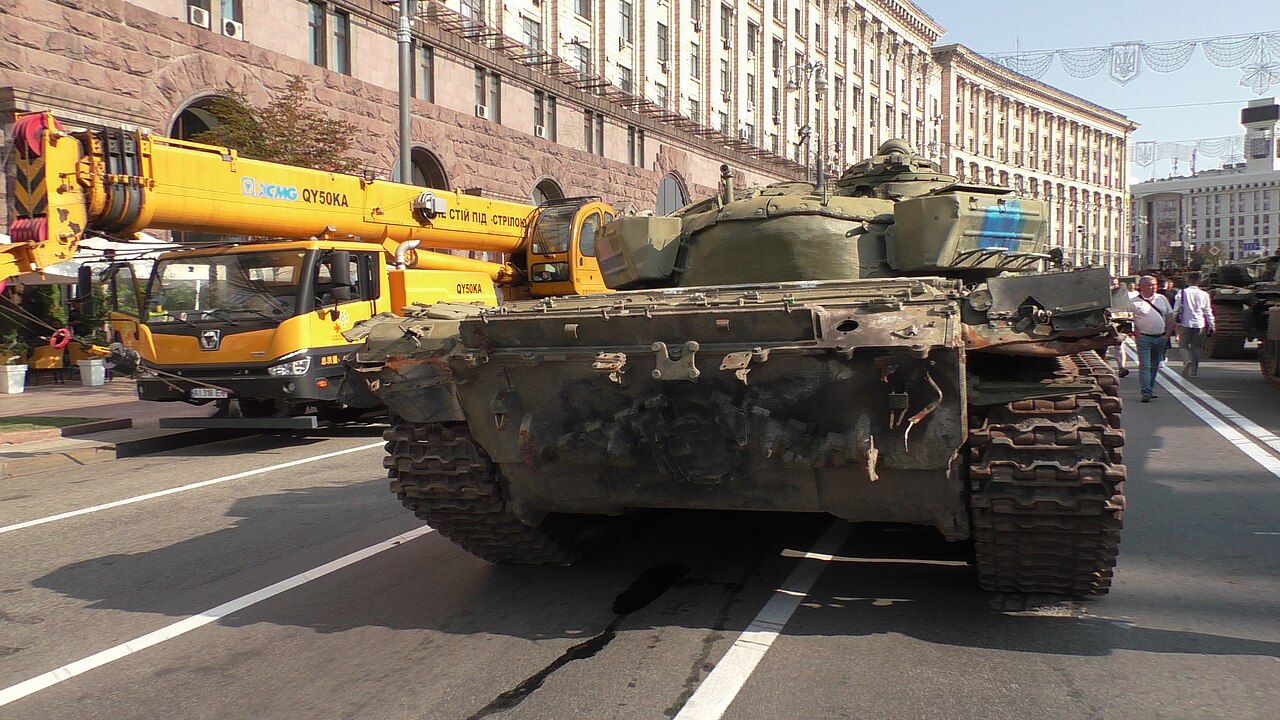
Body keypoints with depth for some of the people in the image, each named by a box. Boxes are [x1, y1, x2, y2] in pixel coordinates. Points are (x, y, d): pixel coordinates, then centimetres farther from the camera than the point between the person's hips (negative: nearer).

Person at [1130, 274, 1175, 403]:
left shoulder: (1162, 299, 10)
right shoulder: (1134, 301, -4)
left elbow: (1169, 317, 13)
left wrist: (1167, 334, 4)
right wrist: (1137, 333, -10)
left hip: (1161, 338, 5)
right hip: (1144, 338, -5)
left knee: (1155, 366, 11)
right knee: (1144, 366, -11)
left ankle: (1149, 389, 21)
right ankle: (1146, 392, -15)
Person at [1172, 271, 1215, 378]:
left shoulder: (1182, 292, -5)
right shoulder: (1204, 294, 3)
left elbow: (1176, 309, -4)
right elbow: (1208, 312, 7)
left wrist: (1173, 321, 8)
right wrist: (1211, 326, 12)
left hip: (1185, 323, -3)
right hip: (1199, 324, 3)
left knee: (1183, 345, 4)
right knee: (1195, 347, 12)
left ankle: (1187, 360, -27)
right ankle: (1194, 371, 14)